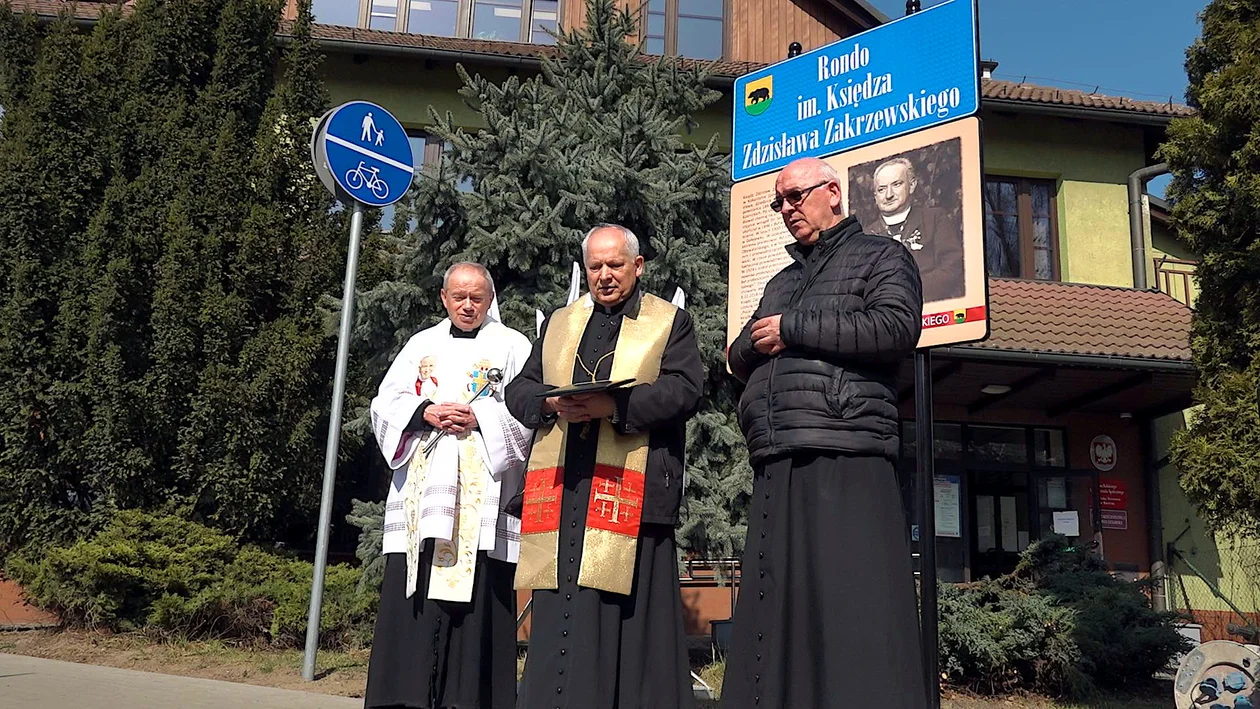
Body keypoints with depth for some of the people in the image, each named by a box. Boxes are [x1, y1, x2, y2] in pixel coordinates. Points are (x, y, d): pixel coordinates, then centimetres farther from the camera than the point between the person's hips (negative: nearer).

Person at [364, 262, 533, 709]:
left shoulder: (512, 346, 9)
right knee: (412, 598, -1)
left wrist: (479, 419, -14)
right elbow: (386, 405, 10)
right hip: (422, 494, 3)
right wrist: (426, 414, -8)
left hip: (482, 493, -3)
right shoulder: (421, 345, 18)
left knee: (478, 599, -6)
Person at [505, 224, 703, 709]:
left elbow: (684, 391, -4)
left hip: (631, 486, -3)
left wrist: (614, 405, -17)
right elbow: (519, 390, 15)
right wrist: (551, 403, -8)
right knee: (558, 615, 4)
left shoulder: (671, 322, 11)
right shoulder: (558, 323, 24)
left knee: (630, 610, -4)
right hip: (562, 485, 4)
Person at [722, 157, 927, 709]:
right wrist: (758, 343, 0)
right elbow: (738, 358, 24)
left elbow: (896, 329, -8)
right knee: (776, 618, 4)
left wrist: (791, 331, -5)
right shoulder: (780, 283, 30)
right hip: (776, 470, 6)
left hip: (846, 462, -6)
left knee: (854, 620, -10)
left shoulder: (880, 256, 10)